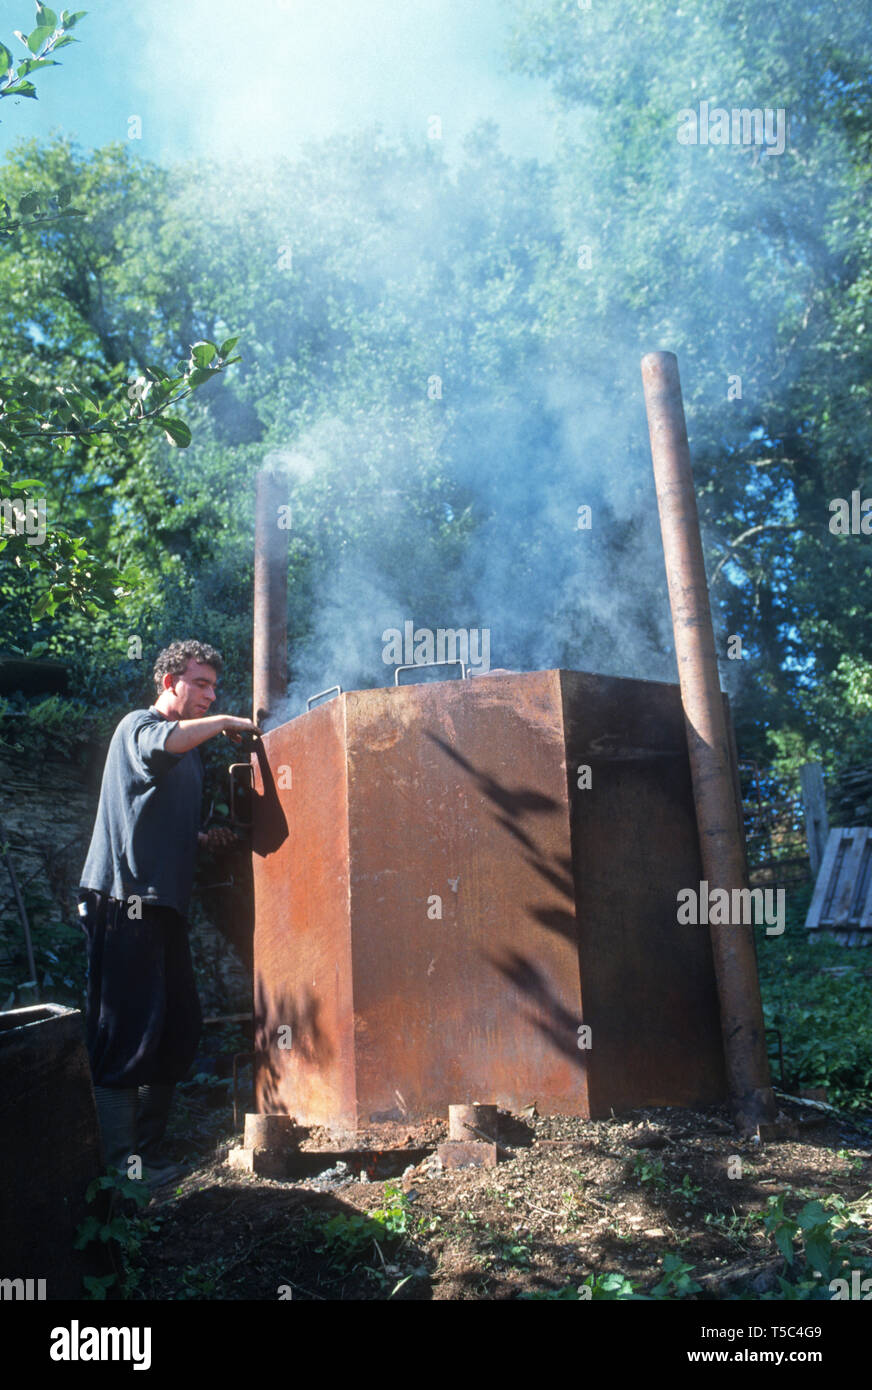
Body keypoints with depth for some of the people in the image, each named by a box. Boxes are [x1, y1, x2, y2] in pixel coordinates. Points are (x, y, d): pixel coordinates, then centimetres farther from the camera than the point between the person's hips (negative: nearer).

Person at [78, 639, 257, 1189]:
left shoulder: (191, 751, 24)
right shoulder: (138, 725, -3)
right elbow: (164, 743, -30)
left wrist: (207, 838, 13)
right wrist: (224, 723, -15)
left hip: (165, 902, 9)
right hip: (125, 899, -9)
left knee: (179, 1031, 9)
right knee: (129, 1032, -9)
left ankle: (146, 1148, 20)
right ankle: (121, 1163, -2)